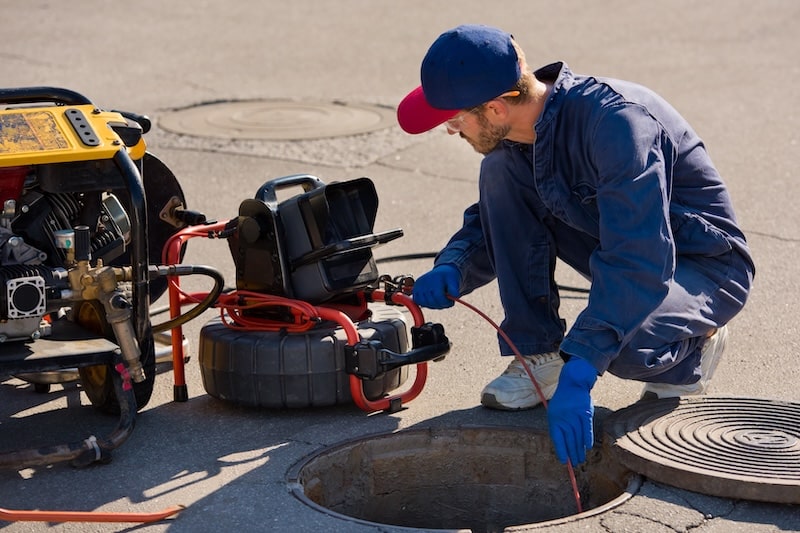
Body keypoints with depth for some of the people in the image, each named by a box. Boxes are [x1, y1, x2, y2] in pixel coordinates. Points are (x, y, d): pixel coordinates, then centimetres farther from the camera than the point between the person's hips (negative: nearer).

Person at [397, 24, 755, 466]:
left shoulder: (616, 122, -33)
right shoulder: (517, 135, -8)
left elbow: (640, 263, -39)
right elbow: (493, 222, 8)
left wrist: (578, 373, -44)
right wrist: (452, 268, -15)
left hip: (703, 267, -7)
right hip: (625, 253, 7)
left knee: (622, 346, -38)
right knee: (499, 173, -10)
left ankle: (690, 348, 0)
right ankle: (538, 356, -4)